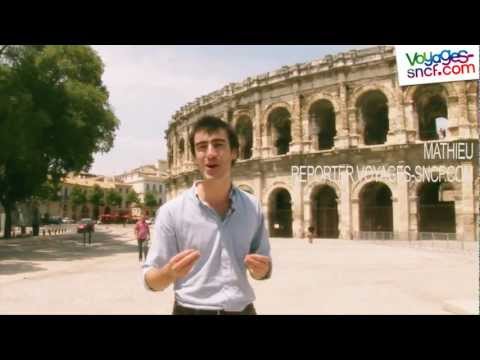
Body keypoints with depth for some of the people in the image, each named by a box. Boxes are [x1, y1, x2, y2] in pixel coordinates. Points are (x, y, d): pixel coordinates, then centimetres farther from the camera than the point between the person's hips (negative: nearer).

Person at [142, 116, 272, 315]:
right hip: (192, 310, -3)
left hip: (243, 310, 3)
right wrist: (170, 272, -28)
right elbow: (151, 280, -8)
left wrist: (261, 269, -14)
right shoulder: (172, 211, -13)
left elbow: (264, 269, 7)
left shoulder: (252, 206, -3)